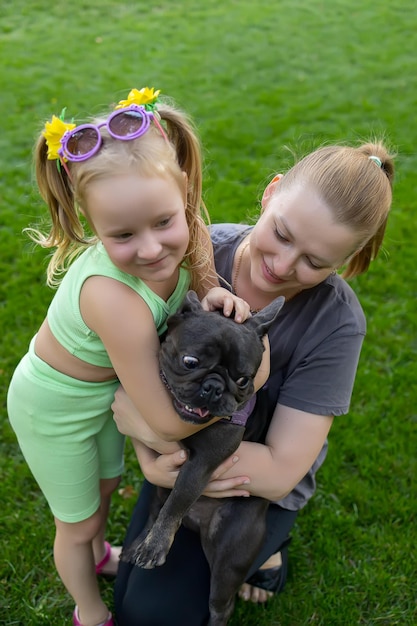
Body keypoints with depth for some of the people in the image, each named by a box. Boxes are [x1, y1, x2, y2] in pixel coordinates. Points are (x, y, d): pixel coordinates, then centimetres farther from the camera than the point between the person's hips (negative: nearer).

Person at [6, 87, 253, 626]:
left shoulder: (184, 235, -26)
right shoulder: (113, 298, -44)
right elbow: (170, 424, -35)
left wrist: (214, 293, -27)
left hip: (107, 385, 6)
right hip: (55, 408, -6)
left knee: (106, 483, 31)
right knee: (78, 520, 19)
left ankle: (97, 556, 65)